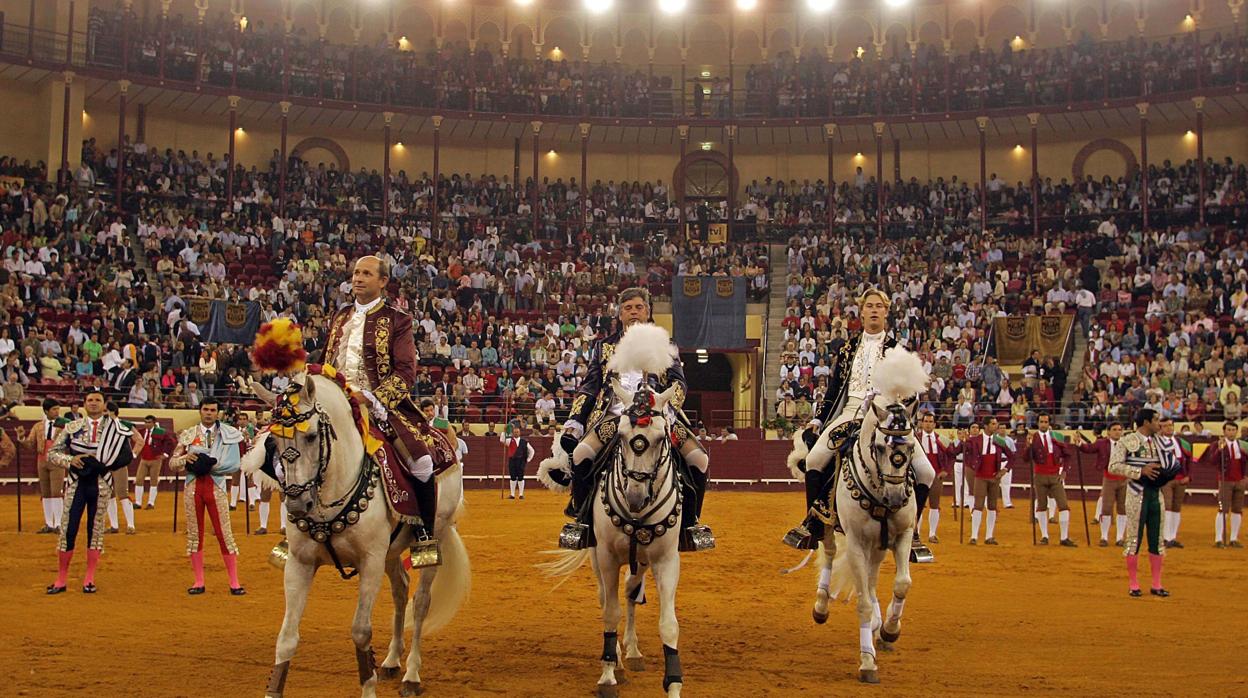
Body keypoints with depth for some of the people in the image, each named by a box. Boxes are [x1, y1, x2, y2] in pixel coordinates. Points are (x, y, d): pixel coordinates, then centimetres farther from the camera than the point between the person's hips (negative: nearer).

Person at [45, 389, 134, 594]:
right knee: (68, 529, -1)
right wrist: (70, 460, -14)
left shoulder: (115, 429, 3)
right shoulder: (72, 427, 5)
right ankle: (61, 579, 9)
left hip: (102, 484, 0)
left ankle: (90, 579, 12)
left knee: (96, 530, 4)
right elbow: (52, 453, 5)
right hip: (77, 483, 0)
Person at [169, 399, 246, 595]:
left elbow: (234, 465, -5)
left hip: (216, 486, -2)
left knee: (224, 533, -3)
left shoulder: (229, 435, 4)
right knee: (194, 533, 5)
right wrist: (185, 458, -13)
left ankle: (234, 583, 2)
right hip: (193, 486, 2)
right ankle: (199, 582, 13)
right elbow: (172, 463, 7)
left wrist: (211, 465, -15)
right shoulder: (188, 435, 10)